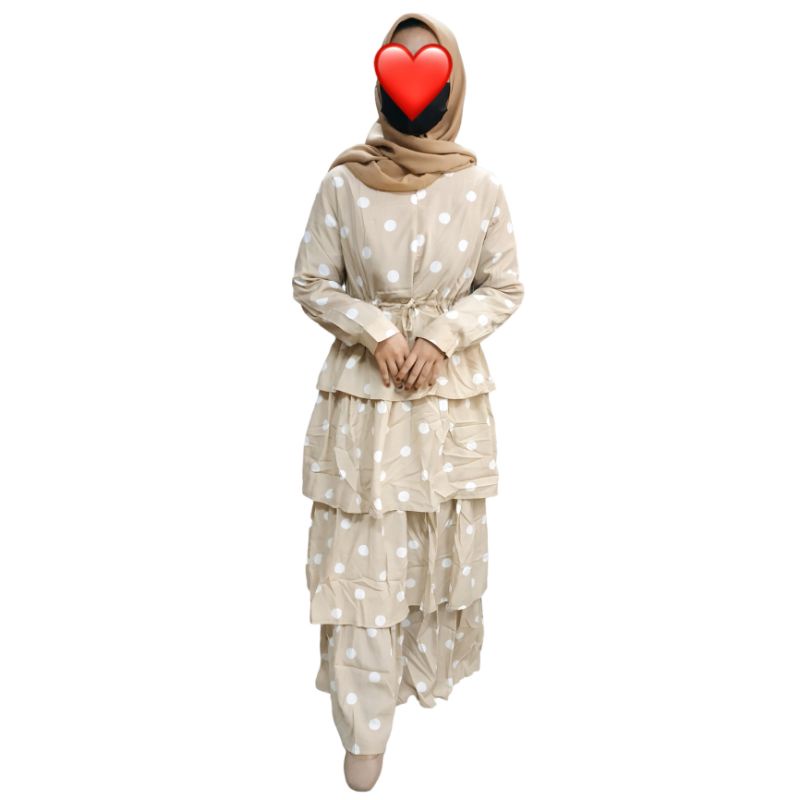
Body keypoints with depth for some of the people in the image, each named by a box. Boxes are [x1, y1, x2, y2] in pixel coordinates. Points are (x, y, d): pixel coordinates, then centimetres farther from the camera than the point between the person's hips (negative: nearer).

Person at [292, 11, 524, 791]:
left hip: (452, 390, 2)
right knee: (361, 550, 1)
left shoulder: (480, 186, -1)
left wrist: (441, 336, -11)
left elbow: (505, 288, 5)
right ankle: (366, 723, 17)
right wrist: (378, 331, -14)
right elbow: (312, 284, 2)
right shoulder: (343, 181, -4)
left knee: (446, 541, 12)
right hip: (364, 389, -1)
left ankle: (429, 670, 38)